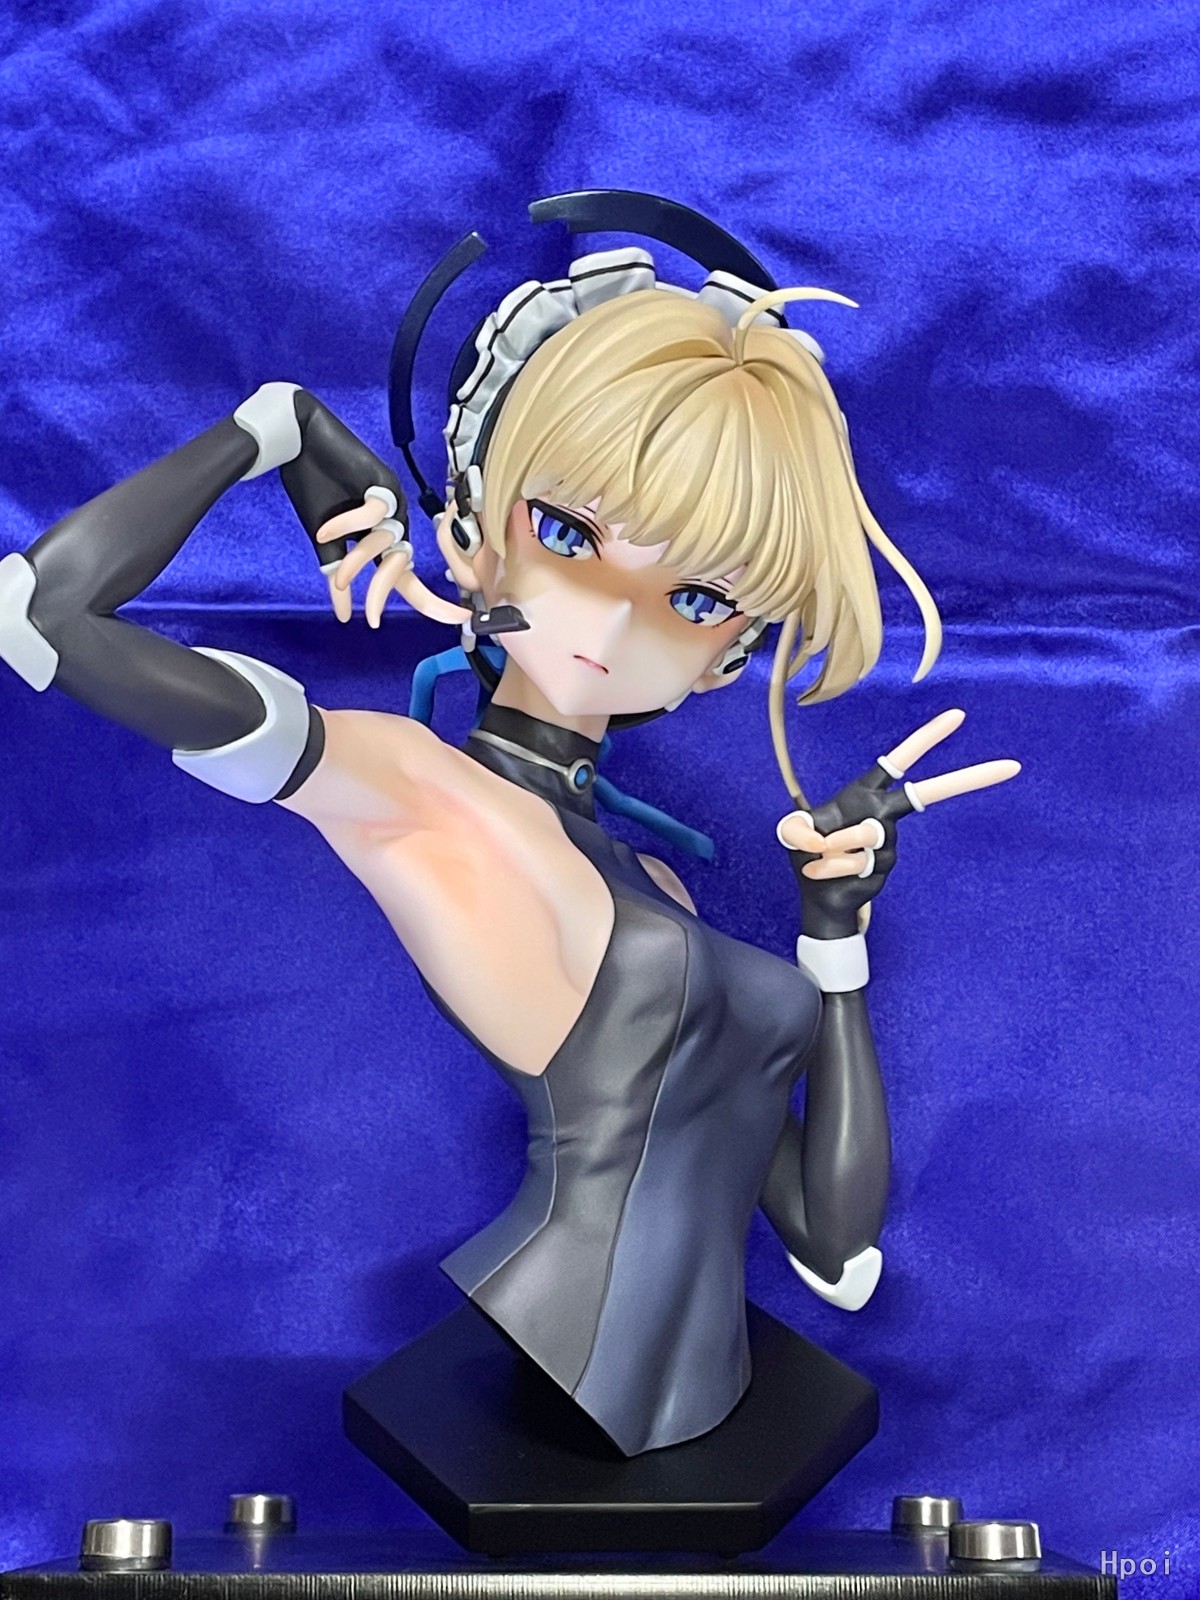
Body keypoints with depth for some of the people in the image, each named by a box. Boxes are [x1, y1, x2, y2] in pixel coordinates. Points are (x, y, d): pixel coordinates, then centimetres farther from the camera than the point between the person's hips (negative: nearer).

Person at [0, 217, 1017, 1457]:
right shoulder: (406, 787, -13)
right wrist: (283, 426, -10)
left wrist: (838, 920, 2)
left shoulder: (633, 883, 8)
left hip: (689, 1431, 7)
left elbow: (839, 1253, 10)